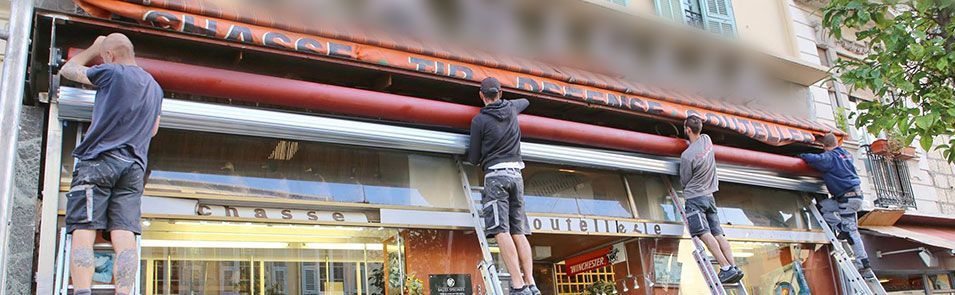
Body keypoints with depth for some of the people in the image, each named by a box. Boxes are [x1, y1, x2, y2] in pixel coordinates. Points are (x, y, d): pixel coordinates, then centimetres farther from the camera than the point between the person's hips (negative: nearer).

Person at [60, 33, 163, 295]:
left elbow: (67, 70, 19)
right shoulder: (155, 88, 21)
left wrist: (93, 48, 33)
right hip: (134, 166, 5)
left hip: (98, 160, -5)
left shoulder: (112, 72, 2)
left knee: (83, 231, -11)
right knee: (124, 234, -8)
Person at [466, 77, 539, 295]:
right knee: (519, 232, 4)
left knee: (501, 231, -12)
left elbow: (474, 158, 2)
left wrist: (471, 158, 25)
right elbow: (525, 101, 40)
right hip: (516, 174, 6)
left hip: (495, 175, -6)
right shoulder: (511, 108, 14)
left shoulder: (479, 120, -2)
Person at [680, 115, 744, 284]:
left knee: (704, 234, -16)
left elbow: (684, 181, -2)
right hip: (710, 196, 8)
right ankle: (734, 267, -5)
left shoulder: (687, 155, -17)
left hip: (695, 198, -8)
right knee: (718, 234, 4)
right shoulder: (707, 139, 4)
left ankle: (726, 268, -24)